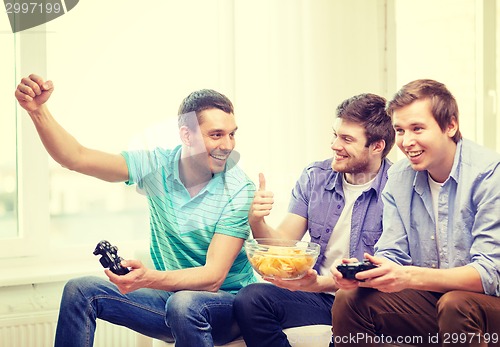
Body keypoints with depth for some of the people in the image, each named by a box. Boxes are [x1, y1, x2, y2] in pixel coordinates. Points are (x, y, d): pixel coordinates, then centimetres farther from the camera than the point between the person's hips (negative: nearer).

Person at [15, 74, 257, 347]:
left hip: (228, 304, -4)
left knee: (184, 304, -38)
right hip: (169, 295, 5)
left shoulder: (239, 189, -17)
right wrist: (37, 109, -24)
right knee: (80, 291, -12)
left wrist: (149, 278, -42)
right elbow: (77, 158, -8)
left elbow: (214, 276, -25)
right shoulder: (157, 165, -5)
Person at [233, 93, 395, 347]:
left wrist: (320, 283, -30)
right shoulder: (314, 177, 6)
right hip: (316, 294, 5)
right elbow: (282, 243, 3)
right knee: (250, 299, -22)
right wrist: (257, 222, -20)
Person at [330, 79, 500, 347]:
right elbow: (393, 254, 1)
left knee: (456, 305, -36)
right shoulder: (399, 176, 2)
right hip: (428, 299, 5)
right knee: (349, 300, -13)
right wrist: (363, 273, -23)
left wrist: (410, 277, -37)